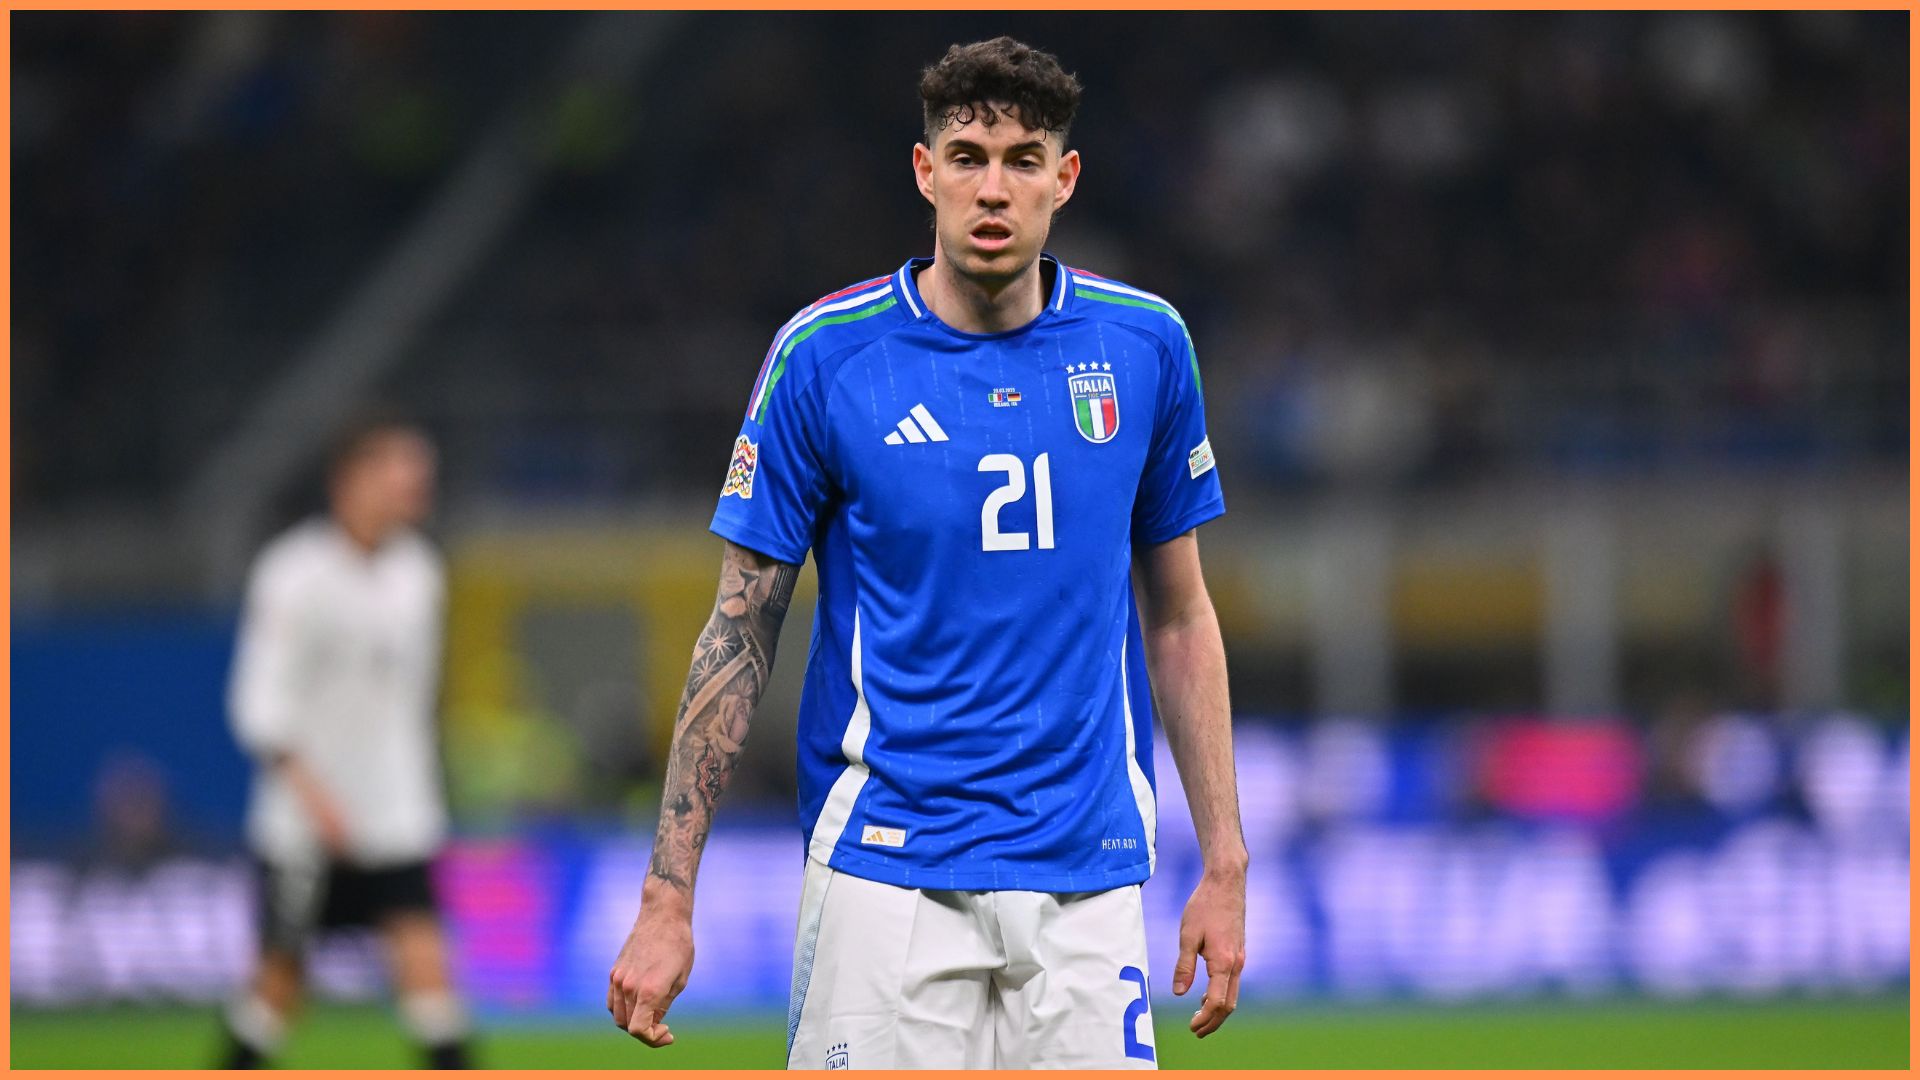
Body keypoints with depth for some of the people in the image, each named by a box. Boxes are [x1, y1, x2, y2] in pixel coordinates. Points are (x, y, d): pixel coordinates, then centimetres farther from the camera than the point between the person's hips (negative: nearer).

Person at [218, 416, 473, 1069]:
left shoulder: (417, 572, 7)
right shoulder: (294, 574, -12)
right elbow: (261, 703, -14)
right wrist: (311, 790, -23)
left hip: (396, 820, 4)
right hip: (302, 825, -4)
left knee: (423, 959, -10)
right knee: (281, 977, 5)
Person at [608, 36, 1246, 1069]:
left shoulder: (1144, 344, 4)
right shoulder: (824, 354, -3)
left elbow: (1178, 615, 13)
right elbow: (738, 633, 0)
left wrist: (1224, 867, 8)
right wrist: (667, 899, -5)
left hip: (1086, 869, 2)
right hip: (886, 863, -2)